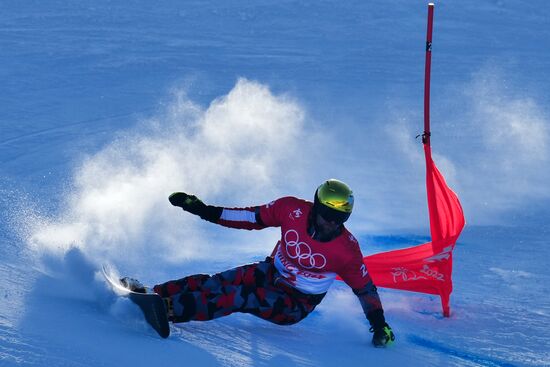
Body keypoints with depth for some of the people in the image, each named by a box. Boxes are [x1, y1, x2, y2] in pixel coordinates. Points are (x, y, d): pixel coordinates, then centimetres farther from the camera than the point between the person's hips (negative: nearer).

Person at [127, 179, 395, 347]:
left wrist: (379, 325, -12)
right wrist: (205, 211, -5)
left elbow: (365, 288, -8)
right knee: (218, 283, -20)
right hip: (270, 274, 4)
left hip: (295, 305, -4)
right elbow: (254, 217, -3)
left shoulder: (347, 250, -21)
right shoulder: (292, 209, -16)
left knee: (241, 297, -28)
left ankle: (168, 308, -39)